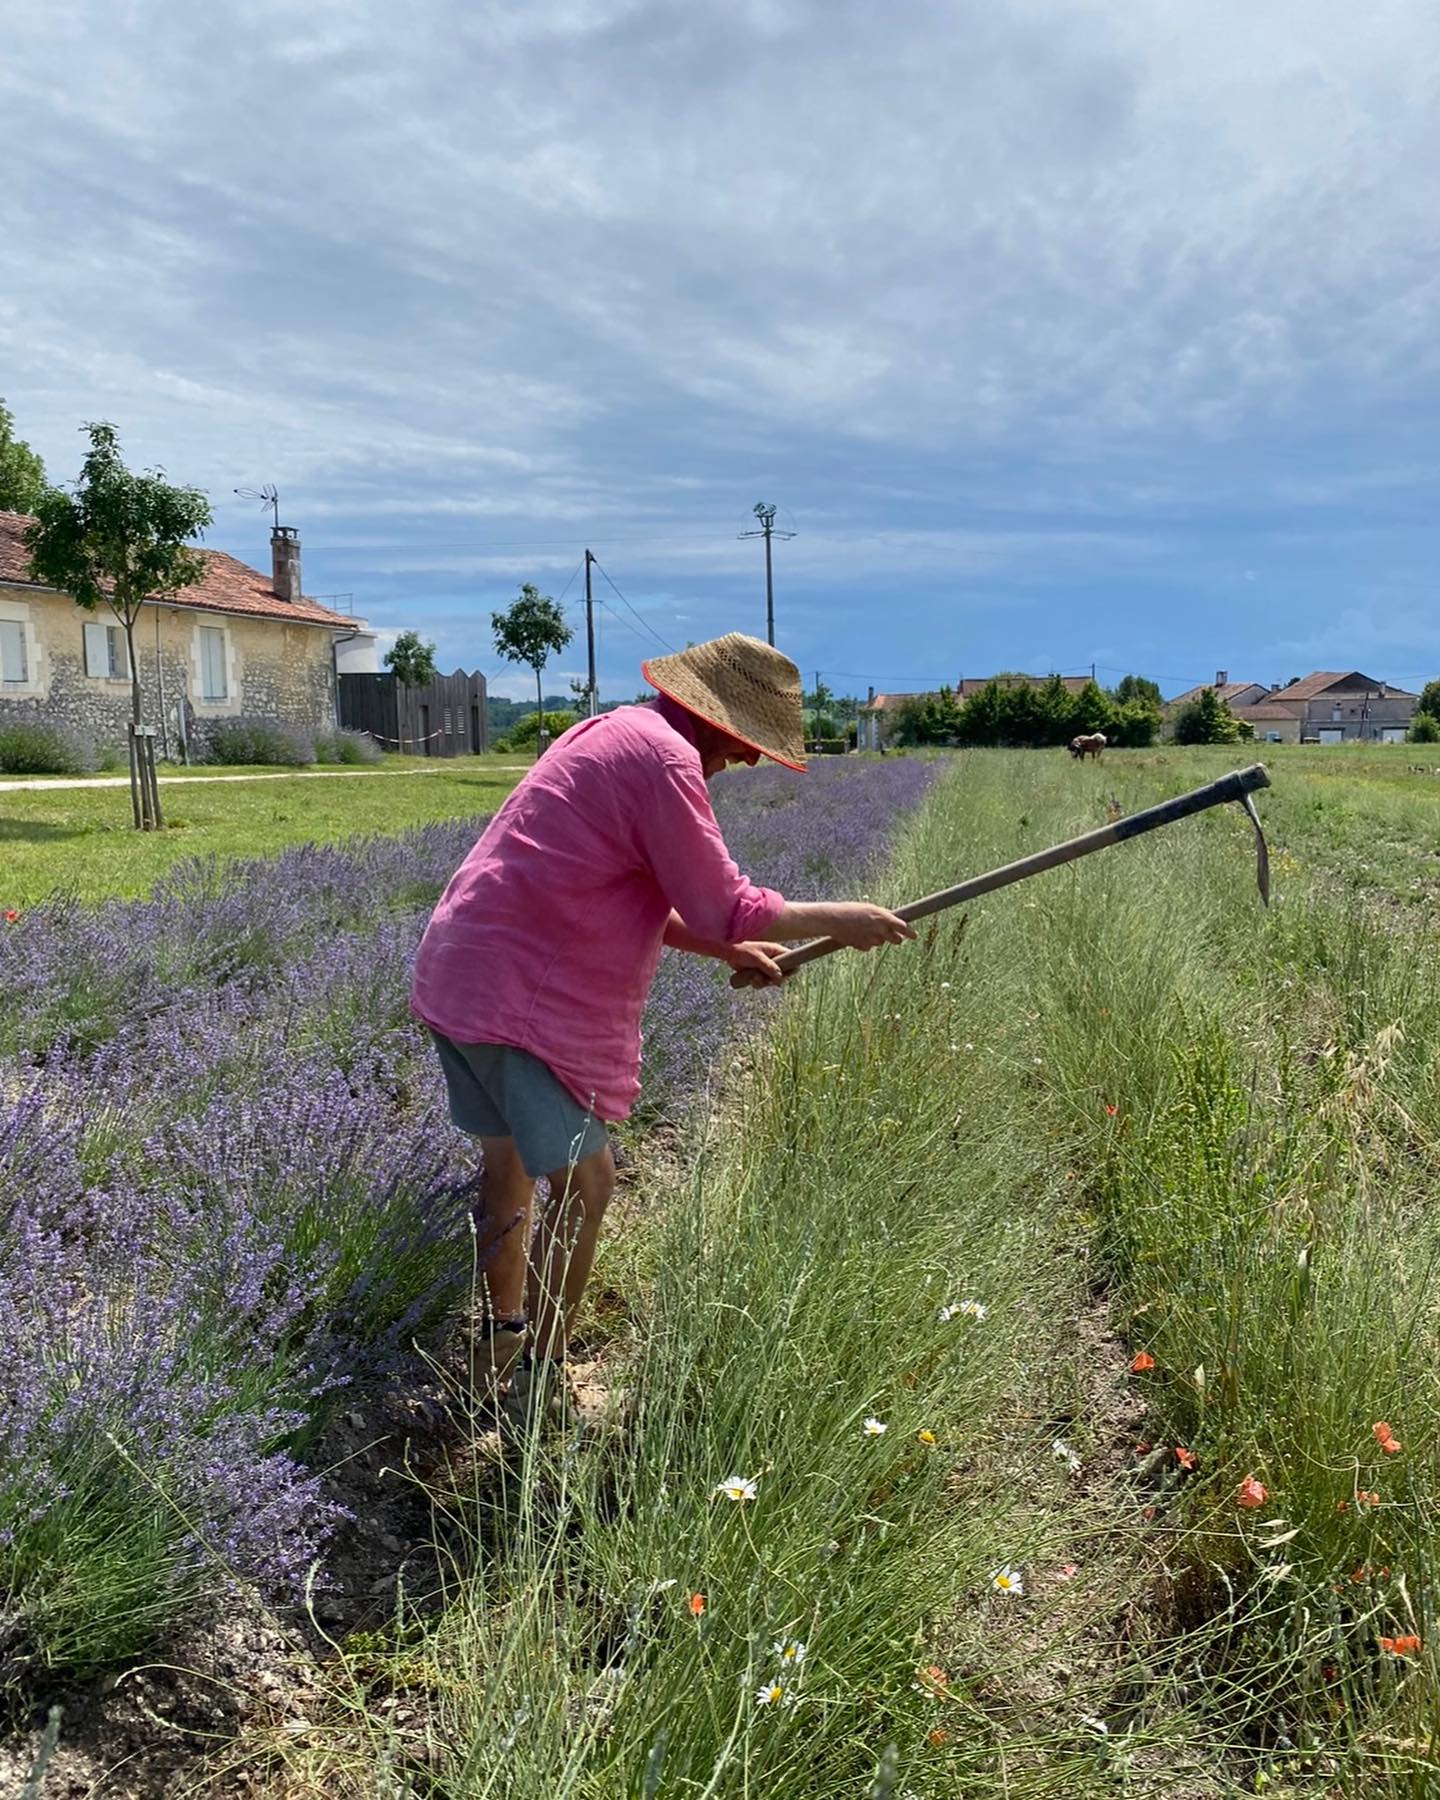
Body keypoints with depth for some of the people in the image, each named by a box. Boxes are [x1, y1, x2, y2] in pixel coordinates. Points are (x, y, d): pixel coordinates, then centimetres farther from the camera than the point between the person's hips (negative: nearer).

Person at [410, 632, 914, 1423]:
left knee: (510, 1161, 22)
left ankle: (506, 1332, 39)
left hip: (463, 973, 11)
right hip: (514, 995, -11)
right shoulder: (664, 755, -16)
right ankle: (536, 1389, 6)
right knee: (583, 1180, -5)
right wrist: (838, 919, -3)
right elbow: (722, 907, -15)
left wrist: (727, 950, 16)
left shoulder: (614, 734, 16)